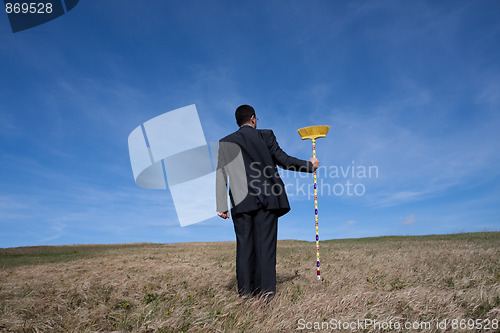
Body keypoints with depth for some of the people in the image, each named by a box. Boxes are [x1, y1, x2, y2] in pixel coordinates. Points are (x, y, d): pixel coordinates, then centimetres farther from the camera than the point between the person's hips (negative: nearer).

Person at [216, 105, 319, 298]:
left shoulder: (225, 143, 9)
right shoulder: (266, 136, 4)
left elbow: (221, 176, 4)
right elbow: (284, 161, 5)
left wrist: (221, 206, 4)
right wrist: (309, 165, 19)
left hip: (241, 203, 2)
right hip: (267, 200, -1)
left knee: (244, 247, 6)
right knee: (265, 246, 2)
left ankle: (246, 294, 10)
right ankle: (267, 293, 4)